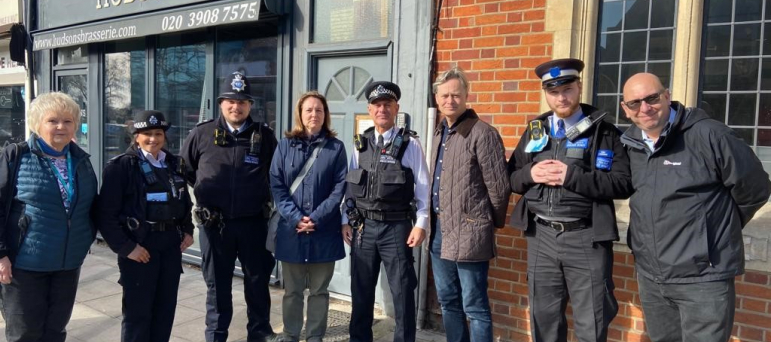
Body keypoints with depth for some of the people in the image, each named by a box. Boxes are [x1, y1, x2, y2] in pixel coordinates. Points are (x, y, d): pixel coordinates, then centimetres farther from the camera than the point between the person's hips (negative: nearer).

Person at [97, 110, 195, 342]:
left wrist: (188, 231, 10)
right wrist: (125, 247, -14)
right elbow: (105, 214, -12)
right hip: (139, 245, -5)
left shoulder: (174, 164, 8)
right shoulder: (121, 166, -9)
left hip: (171, 243, 5)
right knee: (137, 310, 4)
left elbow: (185, 201, 21)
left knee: (166, 308, 13)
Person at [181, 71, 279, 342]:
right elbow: (183, 171, 11)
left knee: (258, 280, 11)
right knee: (217, 284, 12)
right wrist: (199, 201, 8)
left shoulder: (264, 136, 0)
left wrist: (266, 199, 5)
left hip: (254, 222, 0)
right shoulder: (201, 134, 0)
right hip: (214, 223, 0)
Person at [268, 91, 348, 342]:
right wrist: (296, 218, -13)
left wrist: (316, 218, -14)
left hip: (324, 231, 0)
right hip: (291, 229, 1)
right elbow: (276, 185, -1)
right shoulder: (286, 145, 6)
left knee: (319, 291, 10)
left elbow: (340, 188, -3)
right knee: (292, 291, 11)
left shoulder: (336, 147, 4)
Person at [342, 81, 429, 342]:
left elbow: (422, 187, -5)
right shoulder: (361, 144, 7)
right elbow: (351, 185, 10)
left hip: (397, 227, -4)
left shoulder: (410, 144, -4)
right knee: (361, 291, 14)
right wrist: (346, 220, 7)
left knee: (402, 292, 5)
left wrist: (421, 224, -9)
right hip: (363, 226, 4)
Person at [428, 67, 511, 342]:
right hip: (439, 230, 8)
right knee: (448, 302, 18)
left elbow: (499, 186, -13)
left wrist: (490, 224, -3)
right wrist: (435, 220, 14)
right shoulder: (439, 133, 12)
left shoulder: (482, 133, -13)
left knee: (474, 307, 2)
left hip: (468, 233, -8)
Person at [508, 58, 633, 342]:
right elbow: (510, 178, 13)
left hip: (586, 239, -3)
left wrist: (572, 176, -18)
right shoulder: (535, 131, 11)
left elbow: (623, 184, -11)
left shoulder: (604, 132, -2)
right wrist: (530, 174, -8)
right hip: (541, 237, 4)